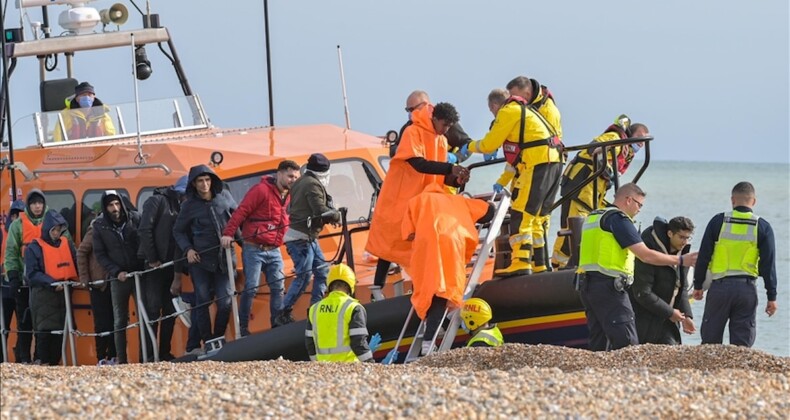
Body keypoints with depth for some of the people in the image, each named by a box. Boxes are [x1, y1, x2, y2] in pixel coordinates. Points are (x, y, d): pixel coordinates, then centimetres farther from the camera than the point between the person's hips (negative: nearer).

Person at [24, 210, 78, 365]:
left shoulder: (67, 244, 12)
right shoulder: (35, 247, -2)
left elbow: (76, 265, 15)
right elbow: (32, 273, -8)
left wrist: (74, 280, -6)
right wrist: (52, 283, -20)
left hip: (64, 293, 5)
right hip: (44, 296, -4)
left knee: (61, 331, 4)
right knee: (45, 331, -8)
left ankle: (55, 363, 10)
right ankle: (44, 364, -5)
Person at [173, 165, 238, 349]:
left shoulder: (224, 196, 5)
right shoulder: (189, 205, 1)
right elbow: (178, 231, 9)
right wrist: (187, 250, -5)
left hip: (224, 259, 1)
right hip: (200, 260, -1)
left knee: (225, 302, -2)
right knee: (202, 302, -1)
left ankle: (219, 339, 12)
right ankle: (207, 341, 6)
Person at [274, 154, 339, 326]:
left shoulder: (300, 183, 16)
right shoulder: (313, 185, -14)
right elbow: (320, 211, -22)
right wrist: (337, 215, -2)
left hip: (308, 238, 10)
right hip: (301, 238, -10)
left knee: (322, 271, 12)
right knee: (304, 276, -10)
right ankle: (283, 315, -8)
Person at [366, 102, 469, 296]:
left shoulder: (442, 141, 9)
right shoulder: (413, 133, -13)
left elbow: (439, 176, 8)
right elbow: (418, 164, -26)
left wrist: (457, 180, -13)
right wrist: (450, 169, -33)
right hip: (399, 199, -7)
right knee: (389, 244, -4)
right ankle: (377, 289, -1)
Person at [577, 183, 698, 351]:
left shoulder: (592, 217, 20)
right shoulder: (618, 219, -9)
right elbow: (646, 255, -12)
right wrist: (681, 260, -4)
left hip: (586, 285, 9)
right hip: (608, 285, -9)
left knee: (599, 343, 9)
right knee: (627, 343, -12)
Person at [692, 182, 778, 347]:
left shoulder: (718, 221, 1)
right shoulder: (763, 227, 1)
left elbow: (703, 257, 2)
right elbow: (768, 265, 0)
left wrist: (698, 285, 11)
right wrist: (772, 296, 4)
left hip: (720, 286, 0)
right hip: (747, 288, 0)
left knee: (710, 340, 7)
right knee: (742, 344, 4)